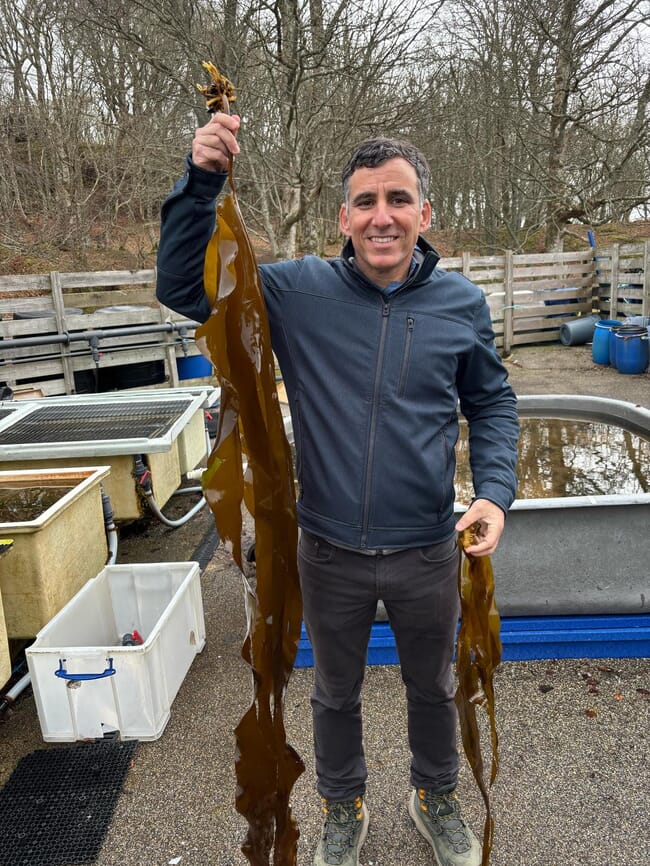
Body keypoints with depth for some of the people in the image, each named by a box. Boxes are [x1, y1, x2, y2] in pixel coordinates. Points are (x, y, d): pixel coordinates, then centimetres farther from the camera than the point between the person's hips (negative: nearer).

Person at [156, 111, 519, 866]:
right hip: (330, 554, 0)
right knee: (335, 693, 23)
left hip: (428, 553, 1)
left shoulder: (461, 303, -7)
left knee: (433, 689, 24)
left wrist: (495, 490, -12)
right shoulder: (299, 291, -11)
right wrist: (201, 181, -23)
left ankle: (434, 799, 55)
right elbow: (182, 287, -9)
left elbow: (491, 402, 4)